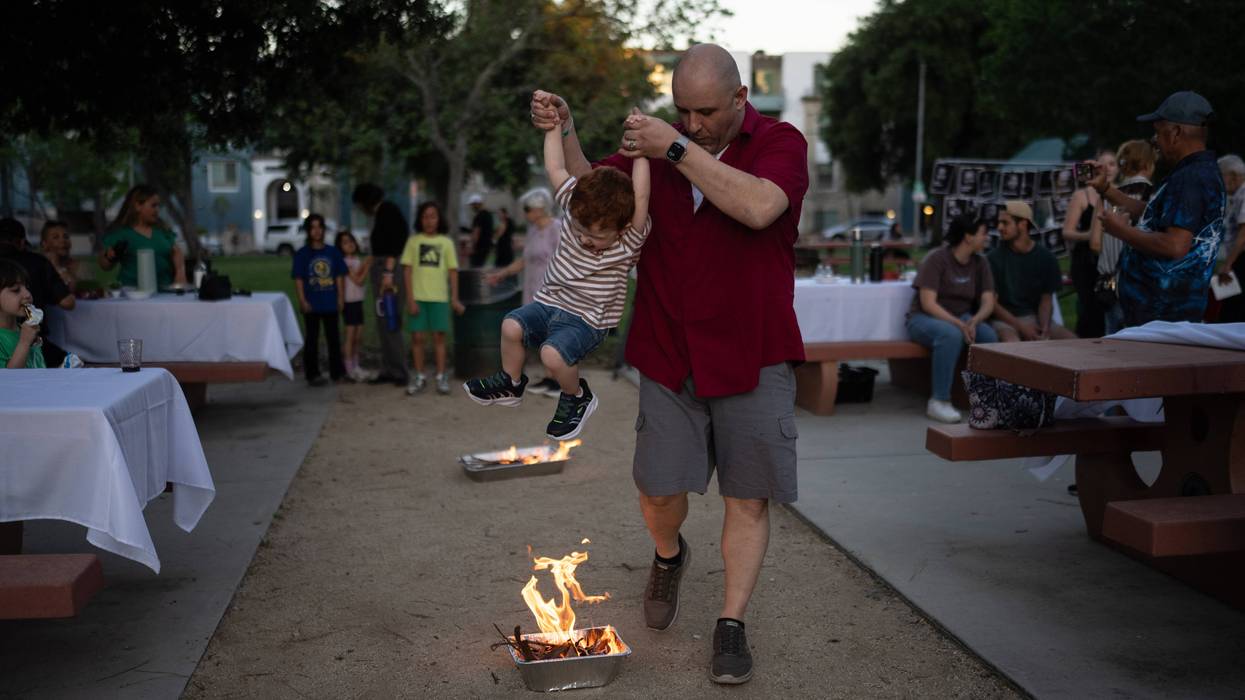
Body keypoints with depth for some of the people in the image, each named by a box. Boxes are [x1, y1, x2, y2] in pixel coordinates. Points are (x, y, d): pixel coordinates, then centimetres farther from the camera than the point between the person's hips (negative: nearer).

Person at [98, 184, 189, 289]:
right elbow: (104, 265, 7)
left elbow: (176, 252, 16)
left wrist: (180, 271, -4)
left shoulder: (162, 229, 17)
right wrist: (110, 256, -16)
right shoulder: (119, 232, 3)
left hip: (165, 289, 3)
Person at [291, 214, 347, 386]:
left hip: (331, 302, 2)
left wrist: (341, 297, 1)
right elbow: (298, 279, -4)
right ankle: (312, 374, 9)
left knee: (333, 338, 11)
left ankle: (337, 371, 20)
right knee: (312, 339, 4)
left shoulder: (333, 252, 4)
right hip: (312, 304, -2)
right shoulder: (302, 254, -2)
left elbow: (339, 276, 7)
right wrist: (302, 300, -11)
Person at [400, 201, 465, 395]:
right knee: (417, 337, 1)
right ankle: (419, 377, 12)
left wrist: (455, 298, -1)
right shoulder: (413, 241, 4)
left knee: (439, 336, 3)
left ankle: (441, 377, 10)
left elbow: (453, 271, 6)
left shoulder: (446, 242, 6)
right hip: (417, 297, 0)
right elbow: (407, 270, 1)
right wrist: (410, 298, -7)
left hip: (439, 297, 0)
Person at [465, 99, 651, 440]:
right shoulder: (575, 211, -8)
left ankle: (577, 397, 5)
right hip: (550, 302, 6)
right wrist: (554, 124, -8)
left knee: (552, 353, -26)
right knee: (512, 325, -15)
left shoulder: (630, 241, -23)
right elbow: (556, 169, -5)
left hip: (587, 319, -5)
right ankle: (511, 383, 12)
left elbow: (640, 198, -39)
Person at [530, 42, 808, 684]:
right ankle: (668, 557, 35)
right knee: (659, 488, 2)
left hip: (752, 356, -3)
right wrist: (564, 131, -1)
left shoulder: (781, 143, -5)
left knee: (748, 497, 2)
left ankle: (731, 624, 16)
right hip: (669, 356, 3)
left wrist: (678, 149, -23)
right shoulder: (658, 142, 8)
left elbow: (758, 207, -26)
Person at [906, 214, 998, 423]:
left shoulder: (980, 263, 3)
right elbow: (928, 303, -20)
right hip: (925, 318, -5)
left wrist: (973, 321, -26)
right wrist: (959, 324, -32)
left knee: (989, 335, -27)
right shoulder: (936, 259, -14)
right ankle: (939, 401, -31)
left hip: (961, 318, 5)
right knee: (952, 335, -38)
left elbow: (988, 302, -4)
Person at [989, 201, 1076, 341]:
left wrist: (1044, 328, -14)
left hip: (1034, 317, 4)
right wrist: (1020, 327, -16)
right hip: (1005, 319, -3)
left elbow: (1046, 299, 6)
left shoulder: (1046, 258, 4)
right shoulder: (995, 257, -3)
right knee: (1011, 343, -37)